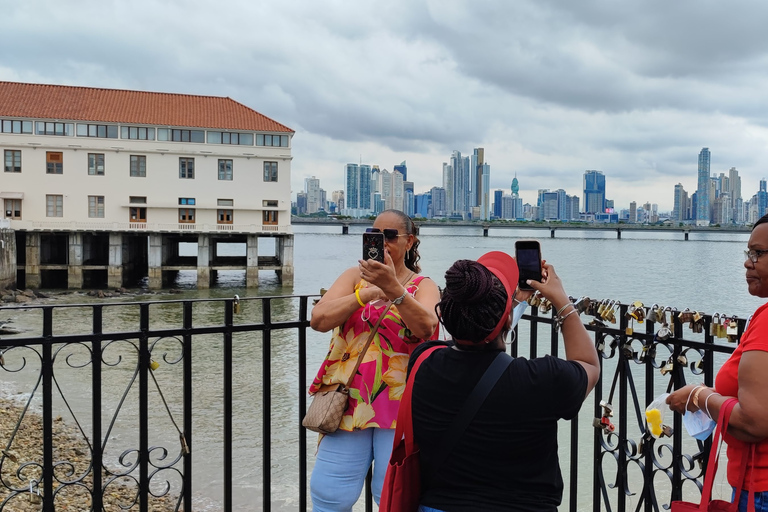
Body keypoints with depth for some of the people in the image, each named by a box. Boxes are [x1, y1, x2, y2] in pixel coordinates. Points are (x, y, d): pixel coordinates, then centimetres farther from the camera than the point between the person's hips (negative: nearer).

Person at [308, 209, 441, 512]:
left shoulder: (423, 286, 4)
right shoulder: (355, 276, 9)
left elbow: (426, 327, -18)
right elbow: (318, 320, -5)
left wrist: (392, 287, -32)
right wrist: (367, 293, -14)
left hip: (399, 405, -1)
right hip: (349, 400, 2)